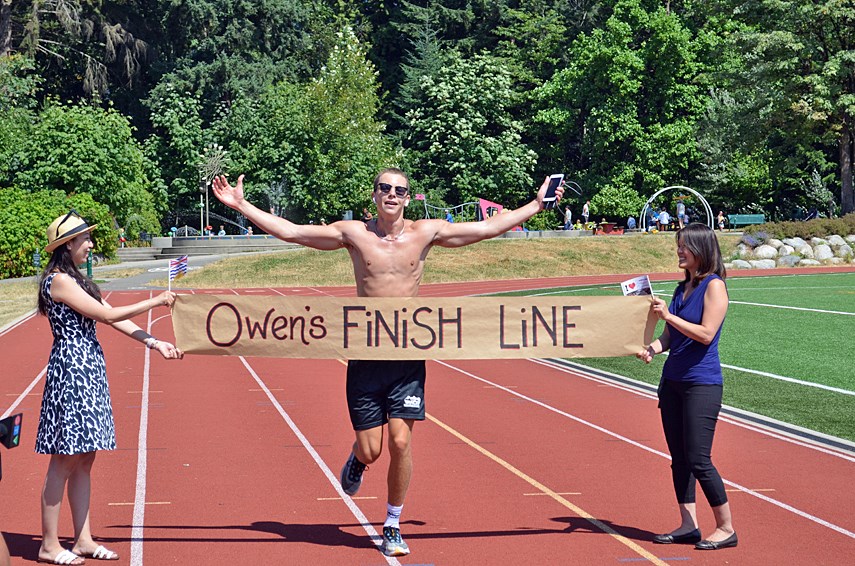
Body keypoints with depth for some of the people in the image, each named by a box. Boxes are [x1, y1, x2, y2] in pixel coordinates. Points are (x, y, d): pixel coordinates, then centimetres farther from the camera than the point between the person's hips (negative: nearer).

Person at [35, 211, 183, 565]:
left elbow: (114, 321, 14)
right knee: (65, 460, -4)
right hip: (70, 371, -10)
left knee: (84, 459, 11)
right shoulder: (59, 281, -13)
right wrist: (155, 302, -9)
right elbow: (107, 315, -15)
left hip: (88, 372, 10)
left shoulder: (78, 280, 17)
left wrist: (155, 343, 8)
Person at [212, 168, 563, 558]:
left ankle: (393, 526, 12)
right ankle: (357, 459, 39)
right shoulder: (353, 233, 0)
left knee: (401, 442, -6)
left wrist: (537, 205, 8)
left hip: (407, 355, 0)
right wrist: (241, 205, -3)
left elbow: (488, 228, 7)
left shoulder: (425, 232, 3)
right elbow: (289, 232, 1)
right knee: (370, 451, 0)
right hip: (366, 354, 0)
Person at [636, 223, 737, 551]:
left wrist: (669, 316, -18)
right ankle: (688, 525, 15)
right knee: (679, 459, 9)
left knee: (698, 460, -8)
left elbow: (706, 334, -18)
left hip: (702, 383, -8)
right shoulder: (683, 287, 13)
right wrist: (651, 349, -4)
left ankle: (726, 529, 3)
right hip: (673, 381, 8)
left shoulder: (714, 286, -9)